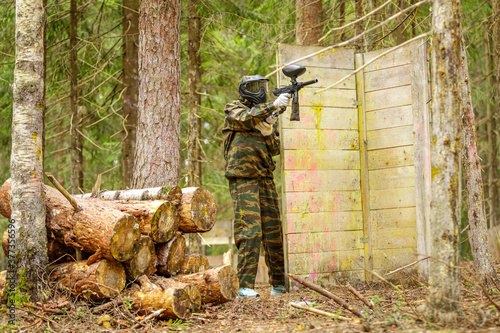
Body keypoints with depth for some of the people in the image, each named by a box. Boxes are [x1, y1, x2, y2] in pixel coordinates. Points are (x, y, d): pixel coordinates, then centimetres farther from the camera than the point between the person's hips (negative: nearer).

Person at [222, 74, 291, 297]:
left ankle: (279, 283, 13)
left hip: (265, 179, 6)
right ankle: (245, 286, -12)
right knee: (250, 232, -14)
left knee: (274, 232, 5)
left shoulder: (267, 114, 19)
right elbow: (247, 119, -21)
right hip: (243, 179, -6)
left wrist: (268, 131, -10)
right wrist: (274, 105, -29)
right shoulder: (233, 109, 4)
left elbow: (275, 149, 9)